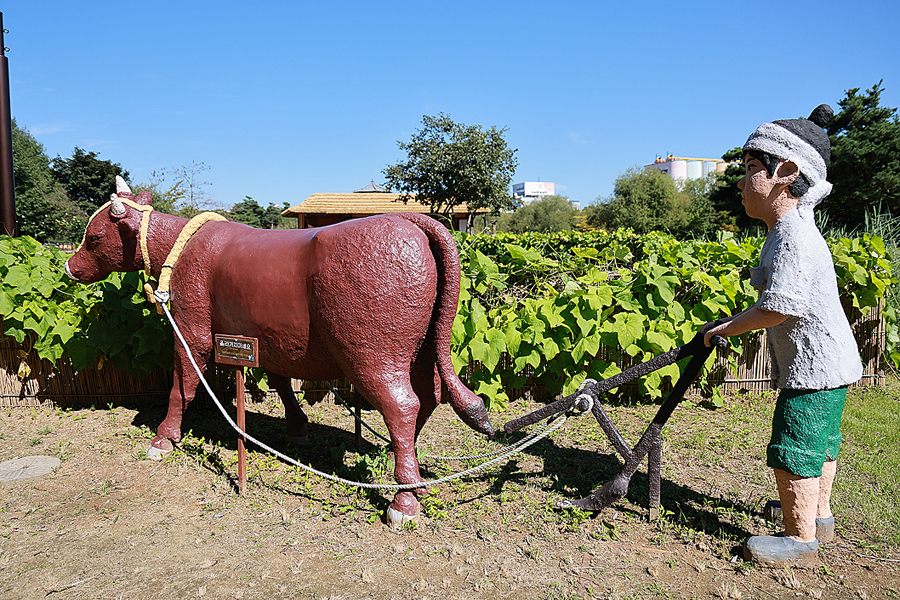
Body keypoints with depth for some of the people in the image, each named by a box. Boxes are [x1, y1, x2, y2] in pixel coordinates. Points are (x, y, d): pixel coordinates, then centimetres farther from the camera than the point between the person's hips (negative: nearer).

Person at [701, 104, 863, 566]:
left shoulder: (792, 236, -23)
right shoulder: (793, 226, 11)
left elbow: (779, 307, -30)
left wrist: (725, 328, -18)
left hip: (814, 365, -11)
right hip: (825, 361, 11)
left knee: (792, 450, -3)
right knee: (817, 442, 22)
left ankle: (800, 538, 10)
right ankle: (820, 517, 38)